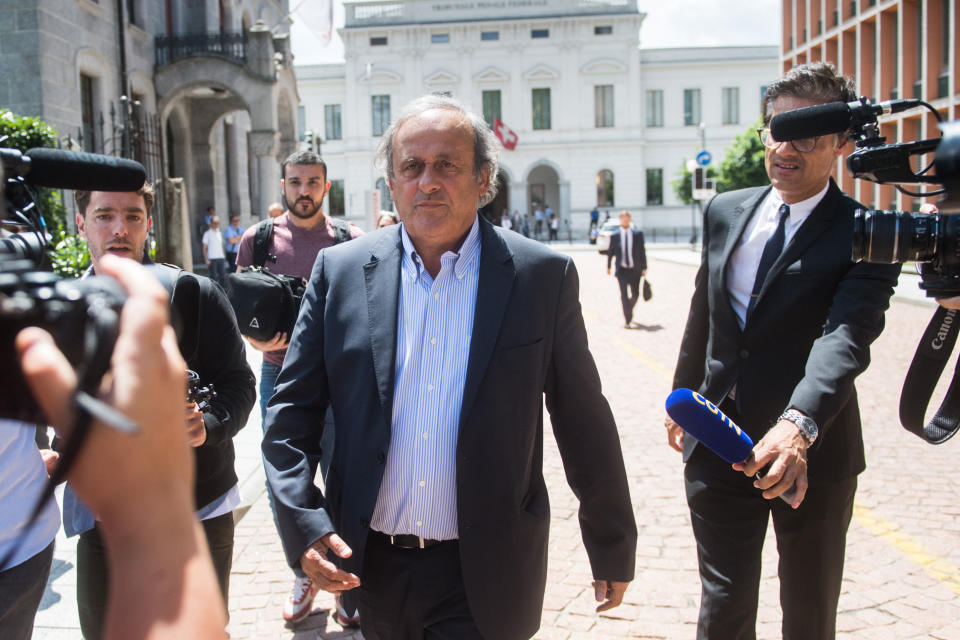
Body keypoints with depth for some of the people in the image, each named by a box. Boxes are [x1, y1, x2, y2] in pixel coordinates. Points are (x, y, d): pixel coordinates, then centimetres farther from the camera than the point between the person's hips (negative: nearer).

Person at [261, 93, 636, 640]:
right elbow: (292, 410, 2)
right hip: (368, 566, 3)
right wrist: (303, 524, -10)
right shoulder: (341, 272, -1)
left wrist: (614, 549, 5)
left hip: (482, 577, -2)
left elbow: (585, 426, -1)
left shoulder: (543, 276, -6)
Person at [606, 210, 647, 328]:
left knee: (635, 295, 12)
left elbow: (642, 251, 3)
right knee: (624, 295, -11)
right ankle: (627, 320, -5)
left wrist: (644, 268, 0)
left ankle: (629, 310, 42)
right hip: (621, 270, -2)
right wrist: (608, 267, 14)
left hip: (635, 269, 2)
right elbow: (610, 252, 10)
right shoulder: (614, 236, 0)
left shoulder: (638, 234, 1)